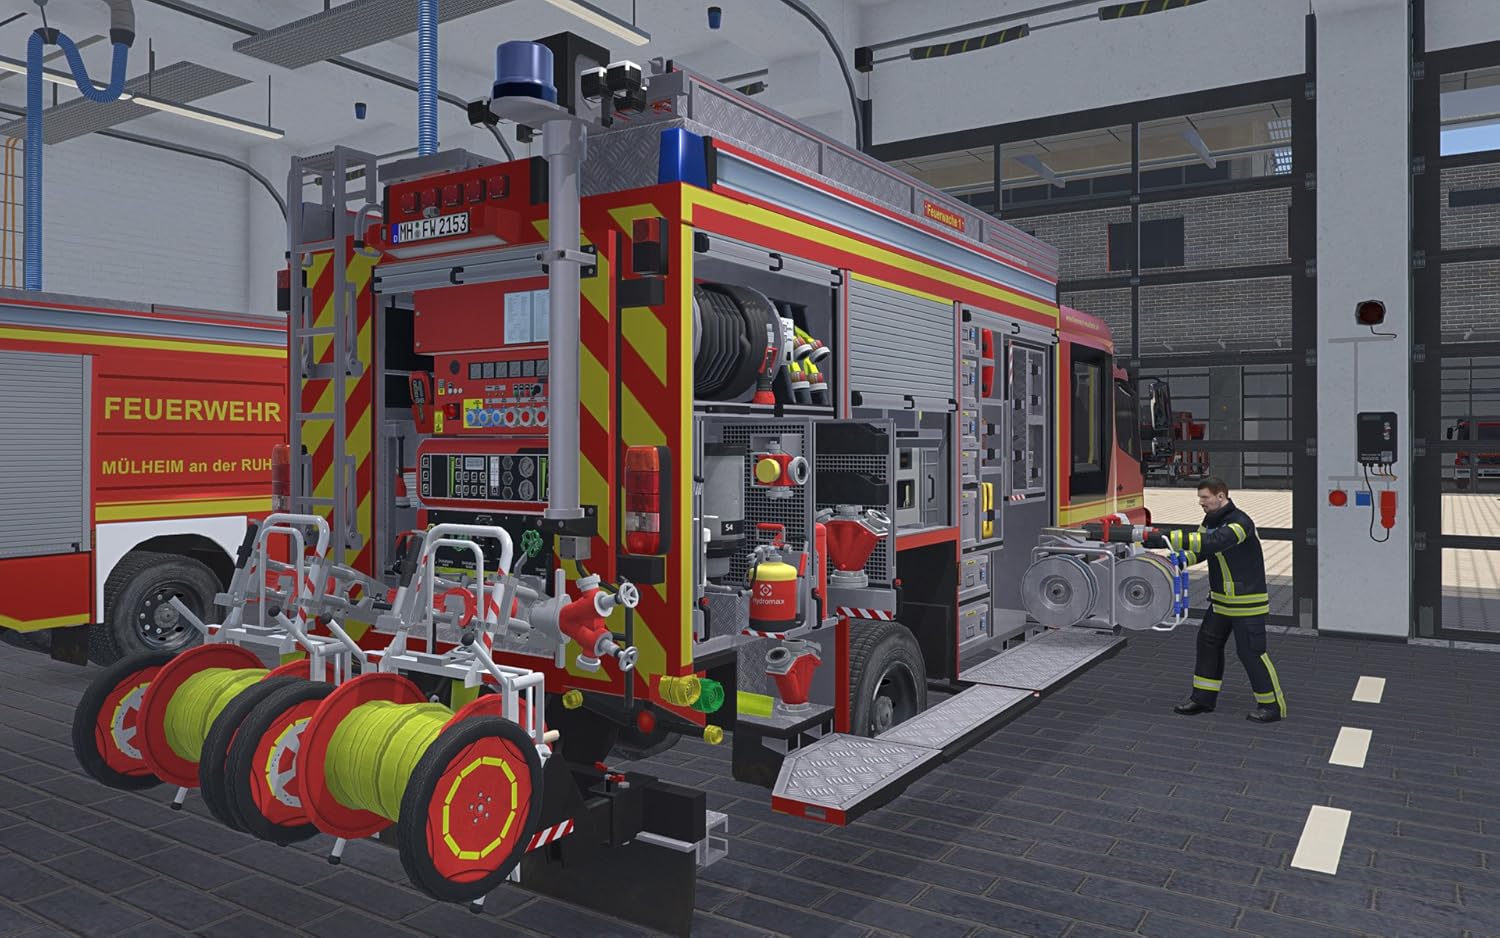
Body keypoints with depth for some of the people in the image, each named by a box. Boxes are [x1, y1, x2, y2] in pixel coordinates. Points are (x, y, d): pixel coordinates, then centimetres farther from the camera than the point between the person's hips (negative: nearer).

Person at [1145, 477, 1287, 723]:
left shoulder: (1240, 522, -23)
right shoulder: (1211, 520, 7)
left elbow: (1211, 543, -37)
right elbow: (1198, 548, 9)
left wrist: (1168, 539, -41)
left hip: (1247, 600, -9)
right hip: (1221, 599, 9)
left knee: (1251, 651, -4)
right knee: (1208, 642, 12)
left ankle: (1273, 705, 10)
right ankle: (1203, 697, 22)